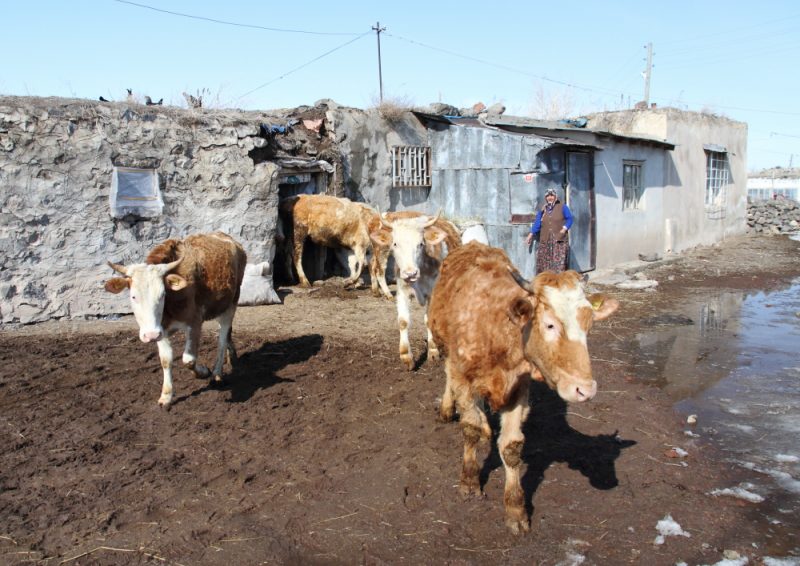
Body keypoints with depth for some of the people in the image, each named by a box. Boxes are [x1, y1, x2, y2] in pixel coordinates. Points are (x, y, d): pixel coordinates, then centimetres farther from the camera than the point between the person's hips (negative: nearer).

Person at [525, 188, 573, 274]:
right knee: (545, 262, -1)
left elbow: (569, 219, 4)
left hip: (559, 240, -3)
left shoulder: (562, 207, 7)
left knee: (559, 262, -11)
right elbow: (537, 223, 11)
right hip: (545, 241, 3)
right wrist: (531, 234, 3)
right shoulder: (542, 210, 15)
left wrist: (565, 228, -12)